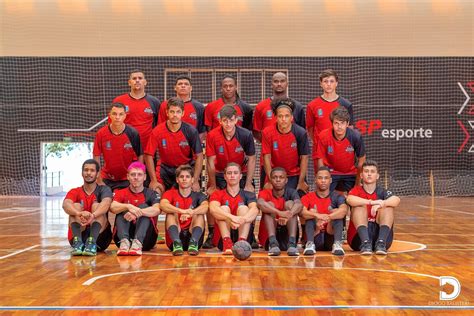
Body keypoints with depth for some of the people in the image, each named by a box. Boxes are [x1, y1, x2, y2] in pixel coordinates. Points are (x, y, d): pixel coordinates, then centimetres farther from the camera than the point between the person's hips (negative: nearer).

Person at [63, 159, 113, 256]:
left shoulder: (104, 189, 6)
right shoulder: (75, 192, 10)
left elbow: (106, 203, -20)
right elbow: (65, 204, -15)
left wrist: (93, 215, -42)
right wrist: (79, 213, -39)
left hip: (99, 236, -1)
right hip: (79, 235, 1)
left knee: (96, 205, -20)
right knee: (76, 206, -17)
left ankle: (92, 243, -41)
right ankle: (78, 242, -39)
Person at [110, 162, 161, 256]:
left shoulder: (151, 194, 4)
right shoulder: (121, 193, 8)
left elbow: (156, 210, -18)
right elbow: (112, 207, -14)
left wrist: (136, 212, -34)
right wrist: (128, 206, -34)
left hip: (146, 239, -1)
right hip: (122, 237, 1)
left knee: (144, 207, -18)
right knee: (122, 210, -16)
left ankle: (138, 243, -40)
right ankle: (124, 241, -42)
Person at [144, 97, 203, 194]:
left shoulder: (191, 131, -15)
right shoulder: (157, 131, -16)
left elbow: (199, 156, -11)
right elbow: (149, 155, -11)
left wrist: (195, 181, -18)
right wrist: (154, 181, -16)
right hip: (165, 167, 1)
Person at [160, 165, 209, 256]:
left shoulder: (198, 196, 11)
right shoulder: (170, 193, 9)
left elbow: (205, 207, -14)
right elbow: (163, 205, -16)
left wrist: (190, 213, -35)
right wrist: (182, 211, -34)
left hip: (192, 235, 0)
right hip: (173, 238, 0)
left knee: (199, 214, -18)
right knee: (171, 213, -19)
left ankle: (193, 243, -41)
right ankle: (176, 243, -42)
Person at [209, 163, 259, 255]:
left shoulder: (248, 195, 12)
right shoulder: (218, 194, 11)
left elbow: (254, 210, -12)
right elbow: (213, 209, -14)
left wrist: (243, 219, -37)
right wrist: (231, 217, -35)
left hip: (242, 234, 0)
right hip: (222, 237, 0)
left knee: (243, 208, -18)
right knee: (224, 208, -18)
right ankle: (227, 242, -42)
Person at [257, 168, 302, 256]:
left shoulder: (291, 192, 0)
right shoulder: (265, 193, -2)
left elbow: (299, 205, -24)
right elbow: (260, 203, -28)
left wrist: (288, 215, -46)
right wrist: (280, 213, -44)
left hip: (287, 236, 1)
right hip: (267, 237, 0)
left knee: (290, 203, -16)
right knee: (270, 204, -19)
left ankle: (292, 244, -34)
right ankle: (273, 243, -39)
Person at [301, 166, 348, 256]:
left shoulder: (336, 197, 4)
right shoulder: (308, 197, 4)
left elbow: (344, 210, -20)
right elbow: (302, 212, -18)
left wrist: (326, 218, -38)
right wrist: (317, 215, -39)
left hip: (331, 238, 0)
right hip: (315, 239, 0)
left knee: (336, 212, -17)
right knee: (312, 211, -17)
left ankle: (337, 244, -36)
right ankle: (310, 244, -38)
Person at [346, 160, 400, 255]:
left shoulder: (382, 192, 6)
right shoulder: (357, 191, 4)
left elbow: (397, 200, -17)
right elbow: (350, 200, -22)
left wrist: (381, 204, -35)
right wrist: (372, 202, -33)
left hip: (379, 235, 1)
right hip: (358, 237, -1)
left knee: (388, 206, -14)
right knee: (359, 206, -19)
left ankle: (381, 243, -31)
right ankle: (365, 243, -36)